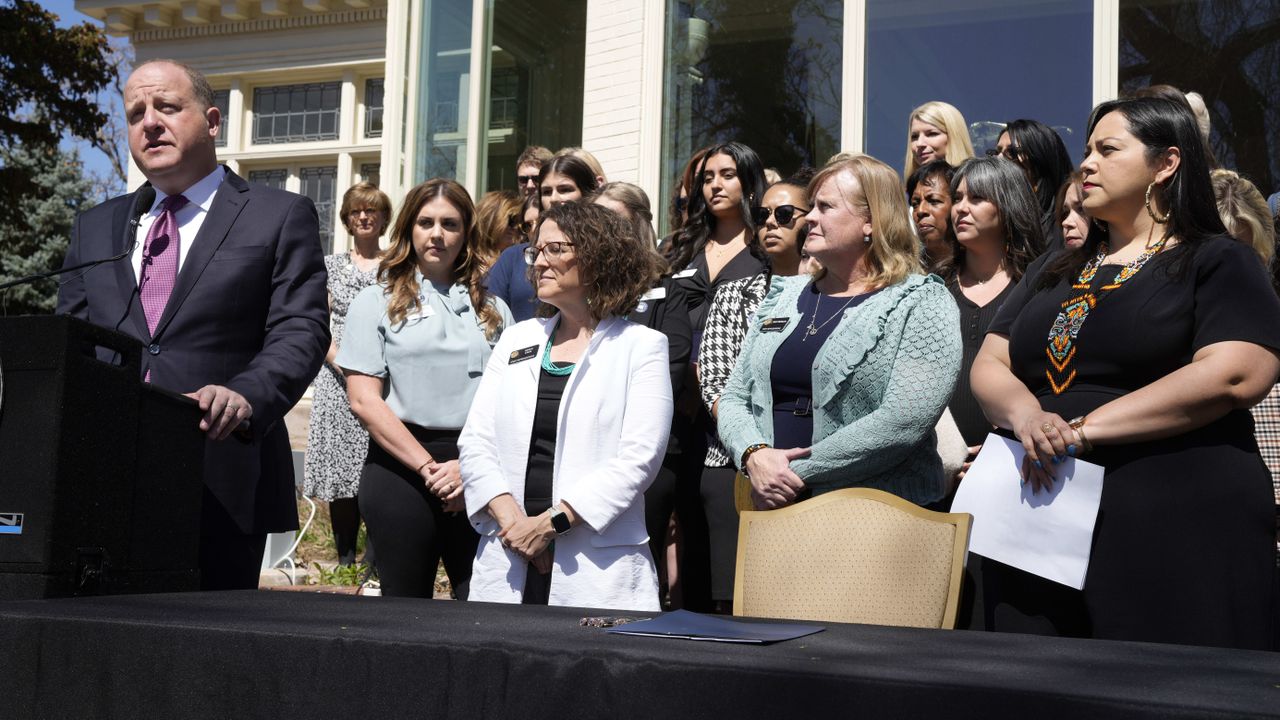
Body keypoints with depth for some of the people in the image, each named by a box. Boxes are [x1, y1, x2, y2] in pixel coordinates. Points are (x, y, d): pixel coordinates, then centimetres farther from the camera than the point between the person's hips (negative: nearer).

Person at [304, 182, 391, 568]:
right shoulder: (331, 265, 11)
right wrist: (342, 361, -10)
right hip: (337, 377, 1)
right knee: (340, 469, 1)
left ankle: (375, 560, -2)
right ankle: (345, 559, 10)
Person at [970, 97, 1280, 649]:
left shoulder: (1218, 263, 2)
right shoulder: (1052, 273, 21)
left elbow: (1235, 376, -14)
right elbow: (989, 366, 14)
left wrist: (1083, 429, -17)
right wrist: (1026, 415, -11)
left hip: (1178, 535, -5)